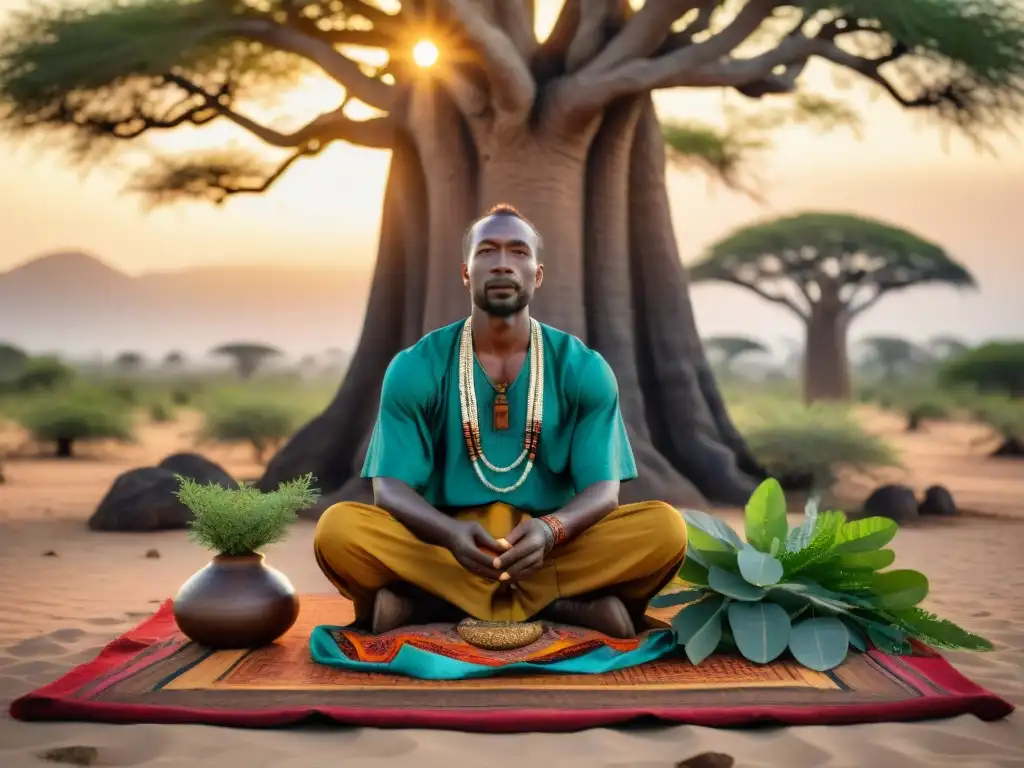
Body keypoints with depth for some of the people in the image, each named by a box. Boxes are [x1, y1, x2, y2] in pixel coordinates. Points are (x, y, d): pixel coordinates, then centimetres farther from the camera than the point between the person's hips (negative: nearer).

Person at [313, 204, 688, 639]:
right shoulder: (415, 369, -1)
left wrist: (550, 530, -29)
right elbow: (391, 488, -7)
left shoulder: (584, 369, 0)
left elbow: (602, 489, -6)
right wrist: (453, 534, -30)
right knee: (337, 529, -27)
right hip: (444, 552, 0)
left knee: (665, 529, -25)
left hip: (552, 553, 1)